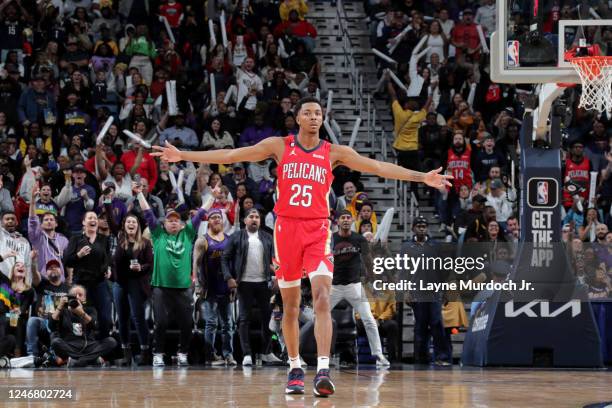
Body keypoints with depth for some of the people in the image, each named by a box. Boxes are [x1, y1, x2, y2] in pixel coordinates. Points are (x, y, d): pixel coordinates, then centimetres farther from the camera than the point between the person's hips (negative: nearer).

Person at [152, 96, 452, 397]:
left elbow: (378, 167, 3)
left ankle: (323, 371, -26)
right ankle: (295, 369, 23)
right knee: (290, 306, 8)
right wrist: (183, 156, 0)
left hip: (318, 230, -1)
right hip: (287, 226, 1)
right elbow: (231, 155, 4)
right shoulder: (279, 146, 5)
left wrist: (421, 177, -4)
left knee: (322, 299, -18)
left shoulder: (334, 153, 6)